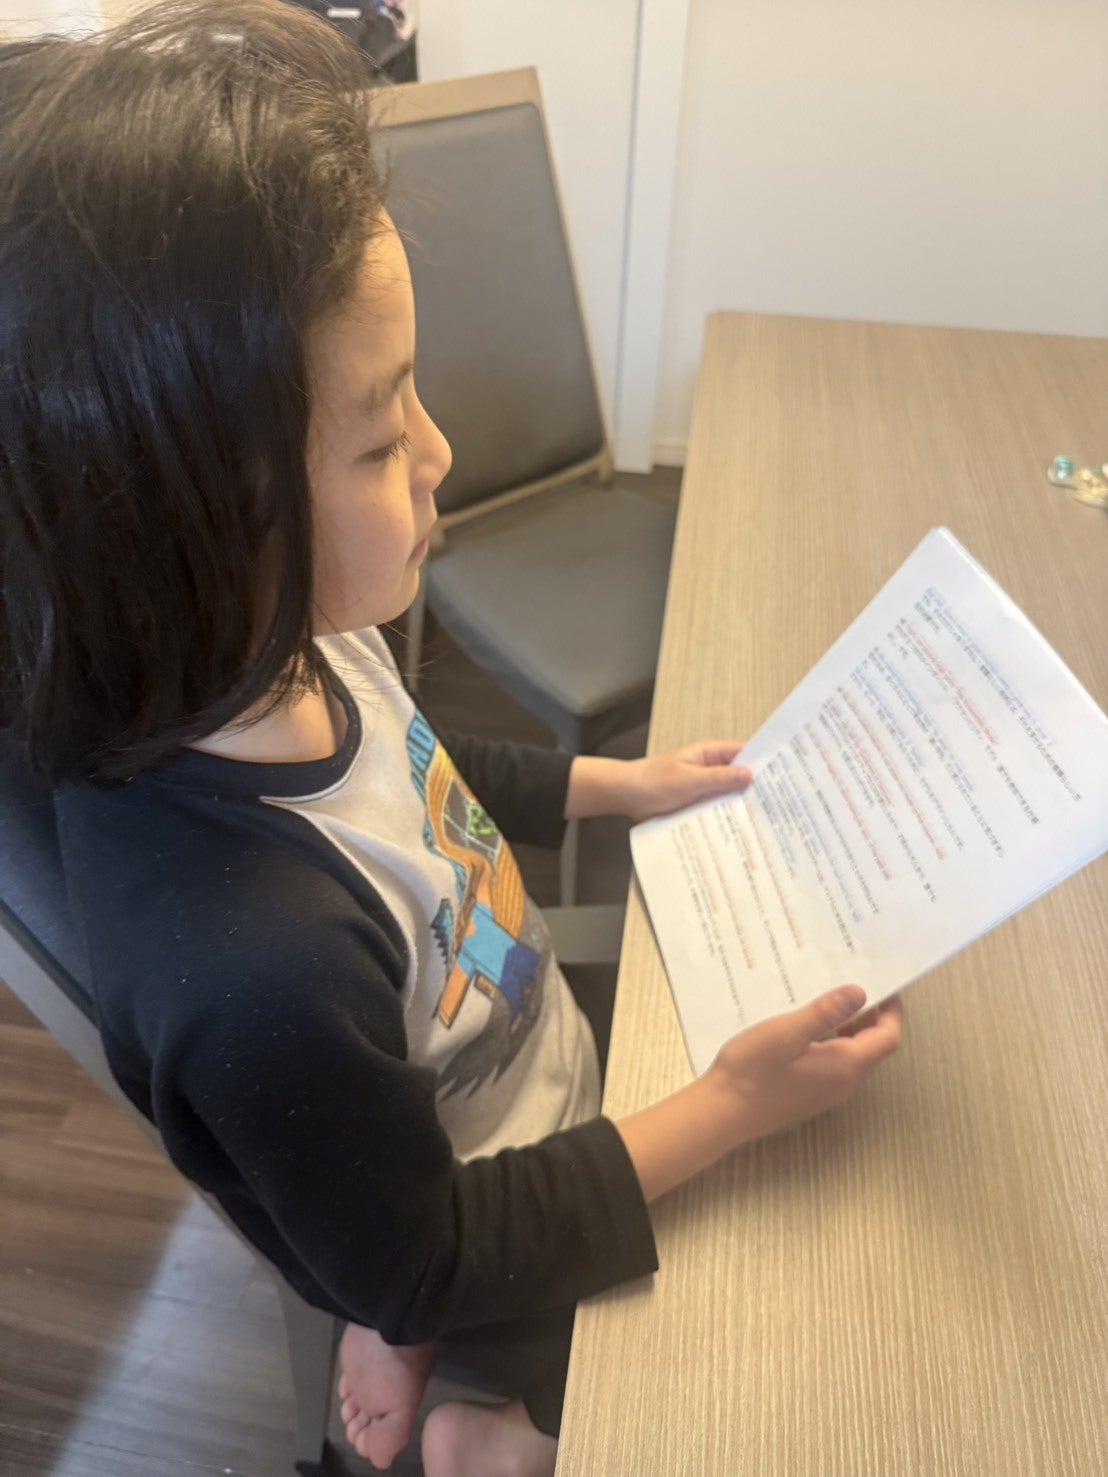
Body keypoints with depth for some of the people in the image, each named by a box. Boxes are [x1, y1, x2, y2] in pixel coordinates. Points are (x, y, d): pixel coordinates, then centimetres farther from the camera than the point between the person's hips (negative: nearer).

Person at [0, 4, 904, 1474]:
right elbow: (420, 1264, -24)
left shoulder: (297, 647, -20)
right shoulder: (259, 965, -44)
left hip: (544, 1063, 6)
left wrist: (615, 784, 0)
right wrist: (726, 1111, -23)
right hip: (510, 1252, -5)